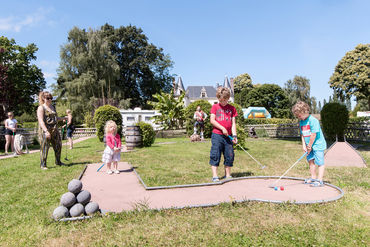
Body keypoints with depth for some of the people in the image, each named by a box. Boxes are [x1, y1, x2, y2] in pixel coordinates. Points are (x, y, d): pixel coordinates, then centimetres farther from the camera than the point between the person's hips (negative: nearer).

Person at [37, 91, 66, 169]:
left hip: (54, 130, 7)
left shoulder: (52, 107, 17)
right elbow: (41, 121, -17)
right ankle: (43, 164, 8)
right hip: (45, 130, -7)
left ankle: (58, 162, 25)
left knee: (58, 146, 11)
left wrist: (62, 118, 13)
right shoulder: (41, 108, -6)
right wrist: (46, 131, -26)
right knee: (44, 147, -3)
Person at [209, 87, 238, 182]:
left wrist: (234, 135, -5)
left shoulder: (232, 108, 10)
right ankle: (214, 176, 2)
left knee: (229, 155, 7)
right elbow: (212, 120, -4)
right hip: (217, 135, -3)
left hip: (228, 136, 3)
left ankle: (228, 175, 21)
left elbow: (233, 123, 6)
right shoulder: (215, 107, 6)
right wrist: (222, 128, -12)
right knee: (215, 155, -4)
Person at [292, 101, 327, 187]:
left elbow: (313, 134, -20)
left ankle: (320, 180, -1)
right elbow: (302, 134, 9)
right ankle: (313, 177, 28)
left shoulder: (313, 120, -20)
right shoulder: (301, 122, 5)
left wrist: (309, 146, -14)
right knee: (310, 160, 15)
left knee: (319, 162, -4)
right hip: (309, 146, 9)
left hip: (318, 144, -9)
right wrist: (304, 145, 0)